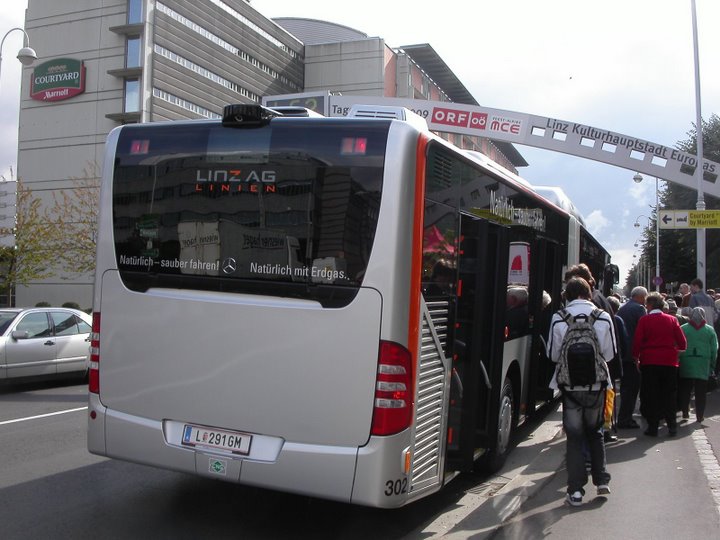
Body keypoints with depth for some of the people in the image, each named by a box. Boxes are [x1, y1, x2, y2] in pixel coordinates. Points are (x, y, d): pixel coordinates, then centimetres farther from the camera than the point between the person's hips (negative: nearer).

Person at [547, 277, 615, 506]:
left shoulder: (558, 319, -10)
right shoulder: (603, 317, -7)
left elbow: (553, 354, -3)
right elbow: (610, 353, 0)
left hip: (570, 384, -1)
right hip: (596, 384, 2)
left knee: (574, 436, 7)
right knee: (595, 432, 21)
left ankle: (576, 490, 7)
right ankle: (601, 480, 24)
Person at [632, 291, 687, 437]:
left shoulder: (644, 320, -5)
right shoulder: (672, 320, 2)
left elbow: (637, 341, -8)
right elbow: (682, 342, 2)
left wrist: (636, 357, 3)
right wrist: (677, 351, 21)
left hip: (649, 362, -2)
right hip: (669, 361, 2)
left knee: (651, 396, 5)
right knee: (669, 395, 11)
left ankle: (653, 427, 6)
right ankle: (672, 426, 11)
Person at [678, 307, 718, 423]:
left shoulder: (683, 328, 2)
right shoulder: (710, 330, 5)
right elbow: (714, 350, 6)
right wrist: (712, 366, 13)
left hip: (686, 364, 0)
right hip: (703, 365, 0)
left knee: (684, 389, 9)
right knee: (701, 391, 5)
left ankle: (685, 411, 10)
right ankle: (700, 415, 7)